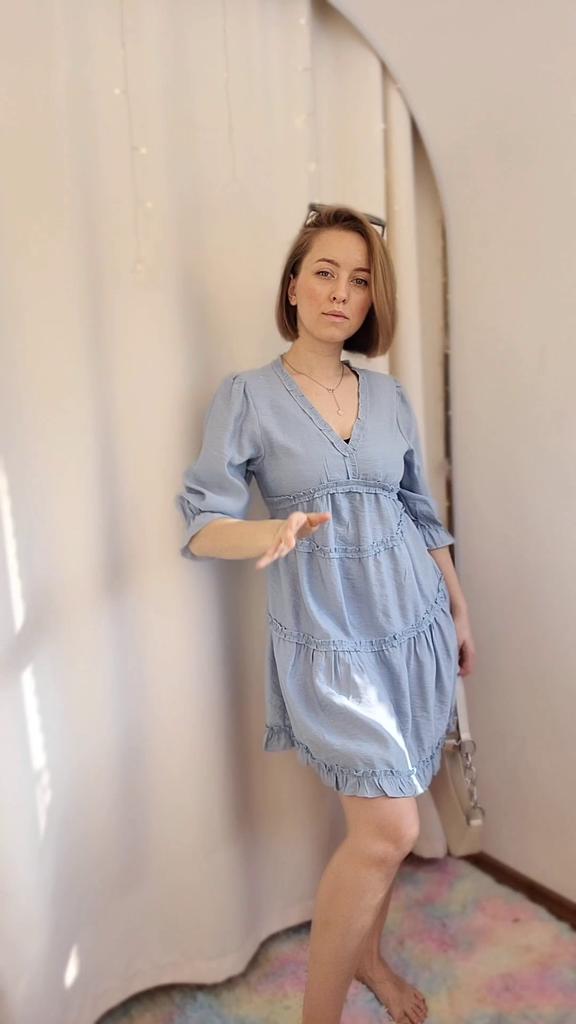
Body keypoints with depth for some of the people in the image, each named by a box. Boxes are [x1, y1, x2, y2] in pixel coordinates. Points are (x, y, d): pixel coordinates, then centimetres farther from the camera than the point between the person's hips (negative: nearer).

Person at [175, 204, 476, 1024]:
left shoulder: (390, 395, 7)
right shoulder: (247, 396, -6)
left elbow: (422, 514, 14)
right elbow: (201, 524, -10)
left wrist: (460, 611, 16)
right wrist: (274, 534, -31)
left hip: (415, 625, 5)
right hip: (327, 640, -4)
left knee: (381, 822, 14)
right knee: (389, 827, -9)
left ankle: (367, 953, 41)